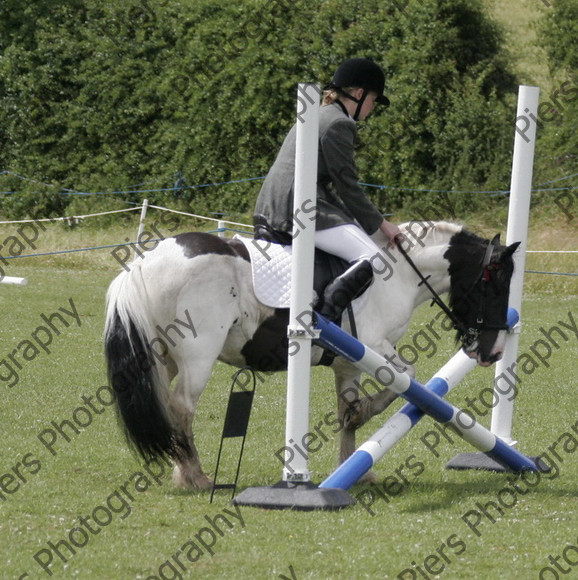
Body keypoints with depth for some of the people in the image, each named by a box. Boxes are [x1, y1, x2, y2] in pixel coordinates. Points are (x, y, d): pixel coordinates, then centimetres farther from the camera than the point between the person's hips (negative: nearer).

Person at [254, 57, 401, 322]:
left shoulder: (315, 117, 24)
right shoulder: (339, 123, -7)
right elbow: (347, 186, -9)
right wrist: (381, 224, 0)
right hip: (301, 210, -11)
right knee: (372, 259, -20)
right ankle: (326, 312, -33)